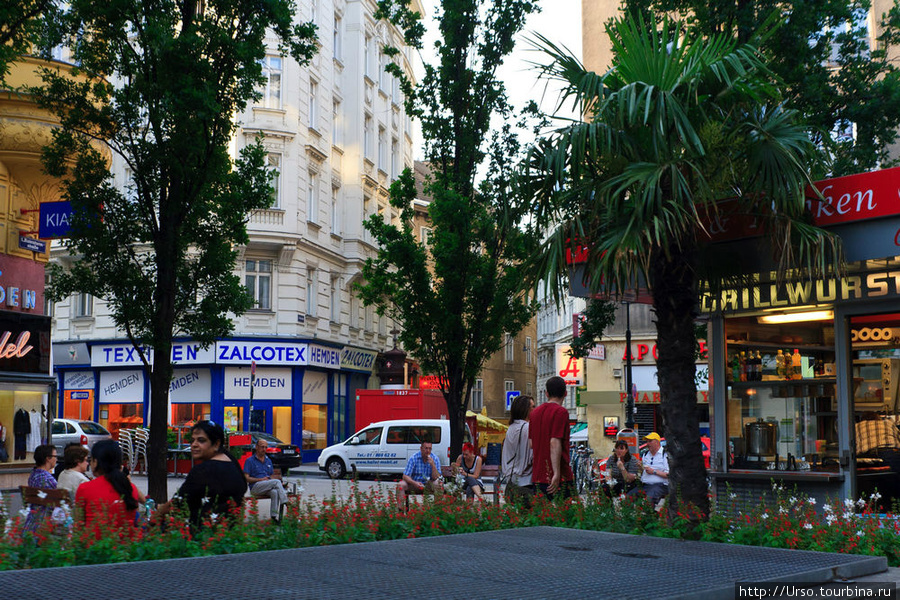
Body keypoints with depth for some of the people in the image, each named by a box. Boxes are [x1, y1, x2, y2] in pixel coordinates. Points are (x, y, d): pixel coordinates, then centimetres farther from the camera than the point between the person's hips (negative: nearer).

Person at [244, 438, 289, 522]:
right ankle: (285, 502, -25)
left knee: (274, 492, -32)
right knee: (277, 481, -27)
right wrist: (260, 479, -15)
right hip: (255, 487, -4)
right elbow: (246, 478, -4)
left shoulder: (268, 460, 21)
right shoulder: (250, 460, 4)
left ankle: (274, 515, -34)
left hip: (268, 488, 5)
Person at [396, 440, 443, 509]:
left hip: (428, 486, 0)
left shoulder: (435, 459, -8)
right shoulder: (413, 458, -12)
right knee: (400, 485, -27)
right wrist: (415, 483, -34)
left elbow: (436, 478, -14)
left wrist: (433, 465, -29)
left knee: (438, 484, -30)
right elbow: (405, 476, -15)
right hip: (414, 484, 0)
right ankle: (401, 508, -23)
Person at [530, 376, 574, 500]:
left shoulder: (535, 412, 12)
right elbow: (555, 443, -18)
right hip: (560, 478, -7)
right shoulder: (561, 412, -9)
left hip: (537, 476, 7)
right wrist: (557, 474, -20)